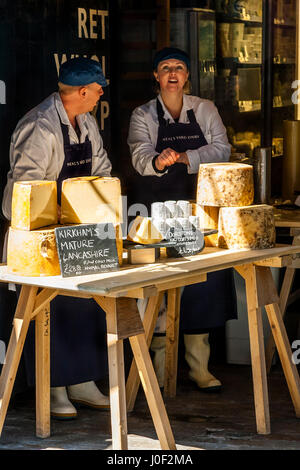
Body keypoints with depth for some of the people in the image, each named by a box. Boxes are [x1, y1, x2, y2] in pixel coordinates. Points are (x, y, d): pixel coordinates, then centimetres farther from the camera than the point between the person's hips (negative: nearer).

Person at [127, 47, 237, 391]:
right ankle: (160, 367, 3)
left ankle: (199, 366, 9)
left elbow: (221, 150, -3)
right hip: (157, 212, -2)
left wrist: (184, 157, -18)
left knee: (203, 281, 0)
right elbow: (141, 156, -13)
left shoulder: (205, 110, 10)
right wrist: (158, 162, -36)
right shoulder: (143, 115, 4)